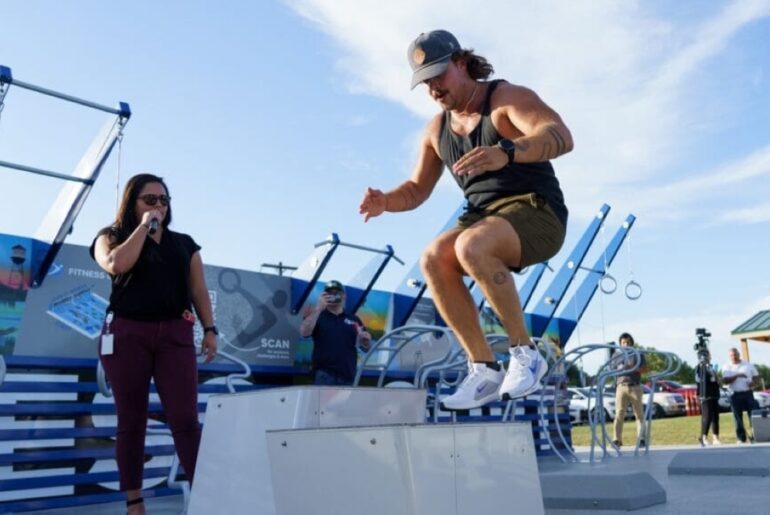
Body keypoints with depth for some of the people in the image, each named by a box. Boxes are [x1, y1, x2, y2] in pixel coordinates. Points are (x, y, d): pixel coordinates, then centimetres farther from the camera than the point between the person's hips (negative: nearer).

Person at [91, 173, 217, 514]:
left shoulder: (184, 243, 17)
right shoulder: (111, 236, 10)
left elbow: (198, 290, 13)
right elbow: (116, 265, -13)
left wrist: (210, 329, 2)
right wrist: (143, 227, -4)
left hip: (175, 334, 1)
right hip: (126, 333, -1)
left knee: (185, 419, -7)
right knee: (131, 421, 4)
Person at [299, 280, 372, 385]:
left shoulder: (354, 320, 15)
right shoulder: (316, 316, 7)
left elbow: (366, 347, 14)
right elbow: (304, 332, -13)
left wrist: (365, 339, -10)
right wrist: (318, 309, -19)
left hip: (347, 374, 4)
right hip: (324, 373, -4)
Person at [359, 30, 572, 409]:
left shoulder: (508, 98, -7)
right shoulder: (437, 129, 12)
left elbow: (561, 137, -25)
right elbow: (417, 189, 17)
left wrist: (506, 153, -45)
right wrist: (386, 201, -8)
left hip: (537, 214, -6)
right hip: (485, 218, 6)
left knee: (470, 246, -35)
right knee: (433, 259, -23)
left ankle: (525, 352, -19)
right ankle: (484, 370, -19)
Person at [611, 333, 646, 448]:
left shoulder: (638, 354, 12)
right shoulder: (617, 357, 16)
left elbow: (644, 369, 4)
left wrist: (633, 368, -11)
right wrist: (620, 369, -8)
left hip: (635, 387, 0)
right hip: (621, 387, 0)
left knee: (639, 414, -1)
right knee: (619, 413, -7)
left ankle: (641, 438, 0)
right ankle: (617, 439, -6)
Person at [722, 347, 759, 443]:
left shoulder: (748, 365, 8)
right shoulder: (727, 367, 3)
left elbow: (756, 377, 10)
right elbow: (725, 380, -10)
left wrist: (753, 383, -12)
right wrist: (737, 376, -22)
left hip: (748, 393, 1)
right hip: (735, 395, -1)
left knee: (753, 415, -3)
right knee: (738, 417, 3)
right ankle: (741, 439, 9)